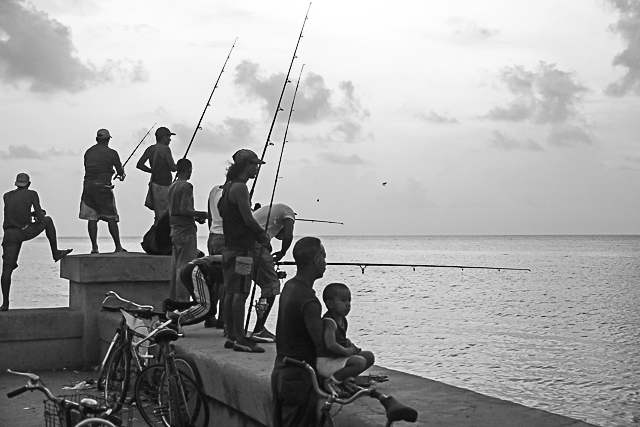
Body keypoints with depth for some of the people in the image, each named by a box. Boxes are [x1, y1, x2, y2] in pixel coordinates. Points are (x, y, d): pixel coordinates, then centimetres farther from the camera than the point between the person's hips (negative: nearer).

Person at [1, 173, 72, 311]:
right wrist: (39, 215, 22)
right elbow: (40, 217, -1)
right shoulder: (32, 194, 4)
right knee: (48, 221, 26)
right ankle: (55, 252, 26)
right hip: (26, 232, -2)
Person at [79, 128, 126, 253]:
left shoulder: (88, 152, 12)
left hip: (88, 186, 4)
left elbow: (87, 169, 19)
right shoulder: (111, 153, -1)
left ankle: (94, 247, 3)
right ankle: (118, 247, 3)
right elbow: (120, 171, 4)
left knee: (92, 218, 6)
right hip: (102, 187, -4)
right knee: (111, 217, 2)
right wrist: (121, 175, 29)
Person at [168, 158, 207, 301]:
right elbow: (184, 210, -20)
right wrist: (201, 214, -8)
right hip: (186, 230, -9)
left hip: (174, 229, 9)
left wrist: (196, 216, 15)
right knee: (185, 268, -8)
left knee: (175, 268, 11)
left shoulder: (172, 187, 15)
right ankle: (182, 301, -9)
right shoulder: (187, 186, -12)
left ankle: (173, 300, 15)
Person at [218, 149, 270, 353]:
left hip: (231, 246, 10)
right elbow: (248, 219, -18)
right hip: (242, 247, -10)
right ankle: (239, 339, -7)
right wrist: (263, 235, -1)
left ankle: (231, 336, 16)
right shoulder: (240, 187, -14)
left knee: (230, 293, 11)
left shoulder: (229, 186, 16)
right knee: (239, 293, -9)